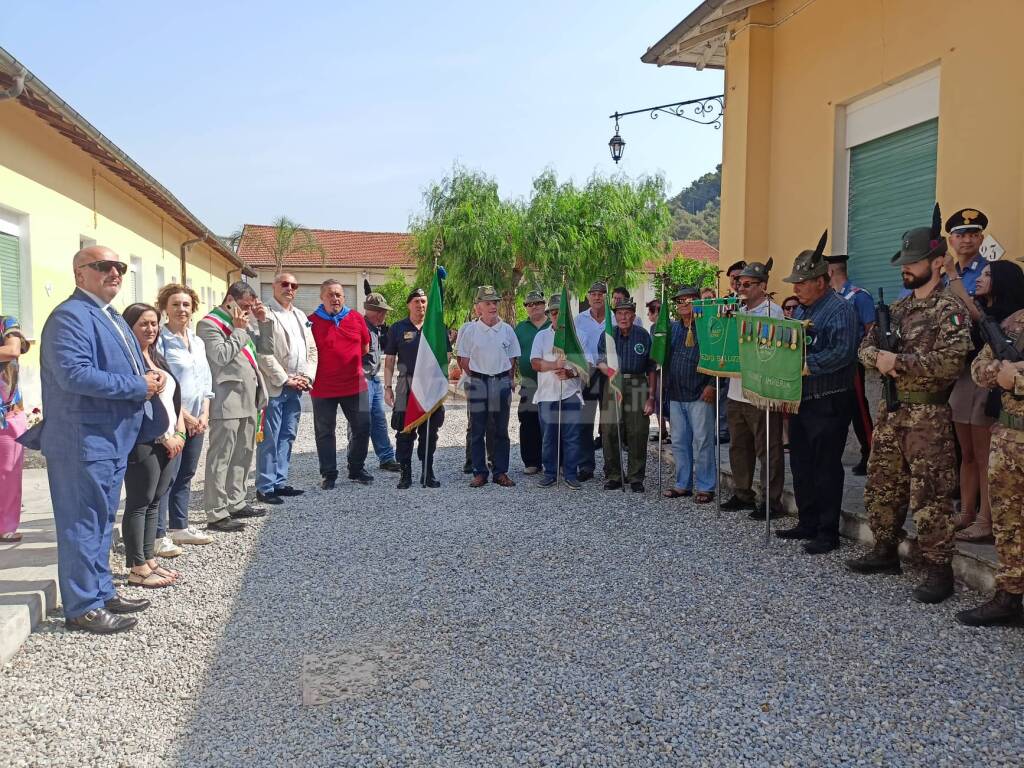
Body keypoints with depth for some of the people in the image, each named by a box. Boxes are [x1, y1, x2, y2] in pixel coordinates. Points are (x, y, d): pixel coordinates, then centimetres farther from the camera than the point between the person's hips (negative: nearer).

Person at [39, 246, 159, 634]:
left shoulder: (112, 318, 17)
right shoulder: (71, 316, -15)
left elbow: (127, 368, 25)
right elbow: (74, 374, -26)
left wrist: (152, 376, 2)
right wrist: (138, 386, -20)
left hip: (112, 440, 10)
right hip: (83, 441, -10)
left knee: (101, 522, 18)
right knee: (83, 525, -1)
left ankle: (101, 591, 30)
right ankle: (83, 608, 8)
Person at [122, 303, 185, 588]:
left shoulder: (158, 357, 17)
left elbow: (174, 396, 19)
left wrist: (179, 432, 7)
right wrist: (164, 437, -11)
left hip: (169, 442, 8)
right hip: (143, 443, -8)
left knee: (154, 502, 12)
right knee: (139, 504, -2)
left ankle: (149, 560, 20)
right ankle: (137, 569, 4)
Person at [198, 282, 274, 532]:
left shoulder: (246, 322, 17)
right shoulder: (209, 324, -6)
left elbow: (267, 348, 16)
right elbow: (221, 356, -18)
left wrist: (263, 321, 6)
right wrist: (238, 330, -11)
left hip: (249, 398, 9)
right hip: (228, 401, -8)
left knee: (244, 455, 15)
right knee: (221, 458, -6)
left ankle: (236, 503, 26)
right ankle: (216, 514, -3)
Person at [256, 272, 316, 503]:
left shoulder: (300, 316, 18)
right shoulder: (265, 314, -5)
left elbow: (312, 349, 17)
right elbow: (264, 353, -13)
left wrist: (307, 377, 2)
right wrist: (285, 380, -13)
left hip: (296, 388, 7)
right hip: (274, 387, -7)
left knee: (287, 437, 11)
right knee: (270, 439, -4)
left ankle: (280, 482, 19)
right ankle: (265, 488, 2)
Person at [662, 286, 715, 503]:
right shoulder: (672, 329, 14)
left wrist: (712, 385, -13)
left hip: (700, 396, -6)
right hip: (675, 396, 6)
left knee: (702, 442, -3)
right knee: (679, 442, 11)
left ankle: (705, 487, 5)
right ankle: (683, 484, 21)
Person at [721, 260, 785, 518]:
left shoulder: (773, 311, -8)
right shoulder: (738, 312, 15)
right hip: (736, 391, 8)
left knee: (768, 450, 0)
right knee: (738, 447, 16)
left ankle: (772, 501, 7)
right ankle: (742, 494, 28)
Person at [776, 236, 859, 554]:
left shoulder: (840, 309, -12)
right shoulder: (801, 309, 15)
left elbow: (842, 352, -24)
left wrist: (806, 366, -24)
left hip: (829, 404, -9)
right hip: (801, 400, 9)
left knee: (826, 468, -2)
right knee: (801, 466, 15)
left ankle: (828, 532, 8)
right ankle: (807, 523, 27)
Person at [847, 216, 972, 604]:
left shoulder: (949, 309, -10)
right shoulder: (896, 307, 14)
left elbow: (949, 363, -21)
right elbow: (866, 346, 13)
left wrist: (897, 360, -20)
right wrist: (878, 357, -9)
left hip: (928, 418, -8)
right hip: (889, 413, 8)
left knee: (929, 496, -5)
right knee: (882, 487, 15)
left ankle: (940, 570, 4)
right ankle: (885, 551, 30)